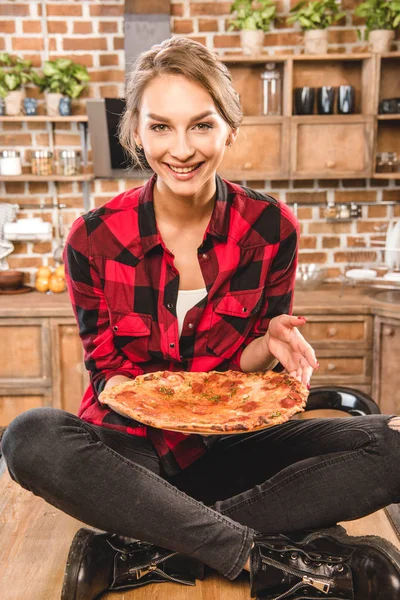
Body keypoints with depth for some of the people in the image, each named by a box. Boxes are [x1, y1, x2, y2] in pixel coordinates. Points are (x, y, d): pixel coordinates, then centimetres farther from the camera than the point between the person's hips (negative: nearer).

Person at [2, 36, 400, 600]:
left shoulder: (272, 228, -6)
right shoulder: (94, 239, -8)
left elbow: (249, 360, 3)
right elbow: (106, 369, -1)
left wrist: (271, 342, -20)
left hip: (230, 445, 2)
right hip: (135, 449, -1)